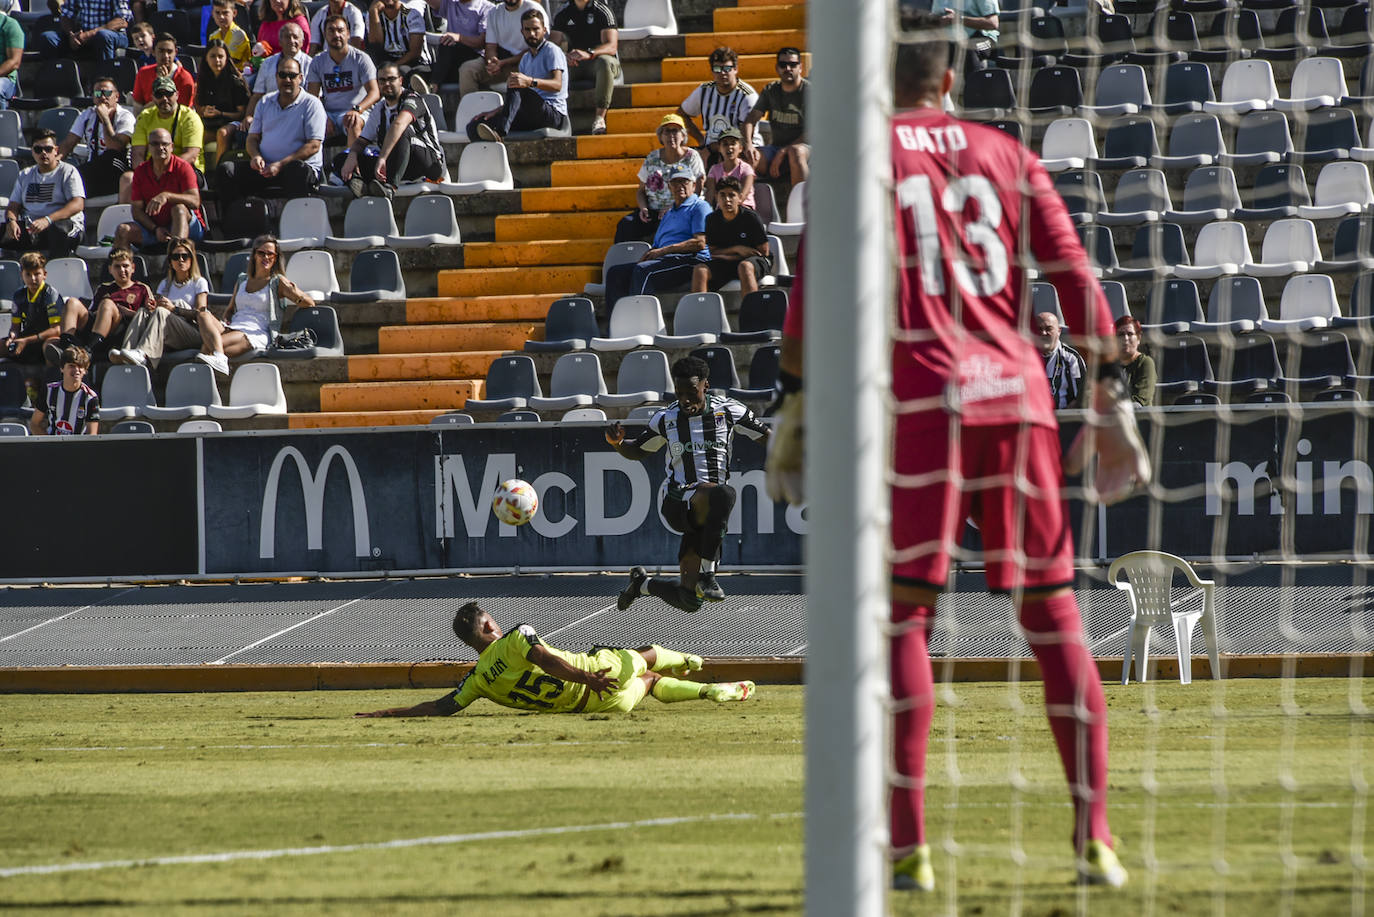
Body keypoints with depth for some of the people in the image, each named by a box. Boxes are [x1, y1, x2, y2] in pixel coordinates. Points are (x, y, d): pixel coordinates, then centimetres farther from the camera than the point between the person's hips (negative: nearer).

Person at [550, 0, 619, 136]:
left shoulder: (602, 11, -5)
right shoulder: (563, 14, 6)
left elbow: (611, 47, -16)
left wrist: (589, 53, -35)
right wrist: (566, 54, -25)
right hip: (574, 64, 3)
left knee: (605, 62, -38)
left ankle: (599, 116, -40)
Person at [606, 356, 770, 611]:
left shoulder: (727, 411, 2)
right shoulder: (667, 419, 4)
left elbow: (767, 436, 9)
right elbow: (638, 451, 19)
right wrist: (617, 443, -3)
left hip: (708, 513, 2)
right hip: (679, 502, -2)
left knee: (689, 601, 0)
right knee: (724, 493, -39)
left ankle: (642, 583, 32)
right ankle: (706, 576, -35)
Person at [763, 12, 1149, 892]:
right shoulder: (1008, 156, 16)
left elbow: (815, 287, -3)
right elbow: (1076, 275, 10)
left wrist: (794, 403, -1)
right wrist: (1111, 396, 12)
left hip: (919, 399, -3)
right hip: (1017, 393, 3)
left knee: (903, 615, -1)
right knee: (1054, 615, 8)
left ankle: (908, 846, -9)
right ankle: (1095, 837, 5)